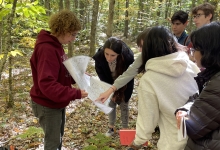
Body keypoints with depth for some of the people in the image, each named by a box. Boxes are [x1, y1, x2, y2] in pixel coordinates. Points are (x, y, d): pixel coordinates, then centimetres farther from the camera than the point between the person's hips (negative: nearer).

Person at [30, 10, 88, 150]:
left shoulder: (56, 45, 5)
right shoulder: (46, 49, -26)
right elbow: (47, 84, -32)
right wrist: (76, 94, -31)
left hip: (58, 102, 10)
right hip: (48, 105, -10)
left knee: (58, 137, 22)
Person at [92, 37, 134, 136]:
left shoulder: (128, 57, -39)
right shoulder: (99, 57, -33)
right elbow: (102, 76, -15)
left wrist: (123, 94, -17)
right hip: (110, 84, 2)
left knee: (123, 105, 6)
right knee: (111, 103, 12)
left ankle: (125, 128, 22)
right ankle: (111, 127, 31)